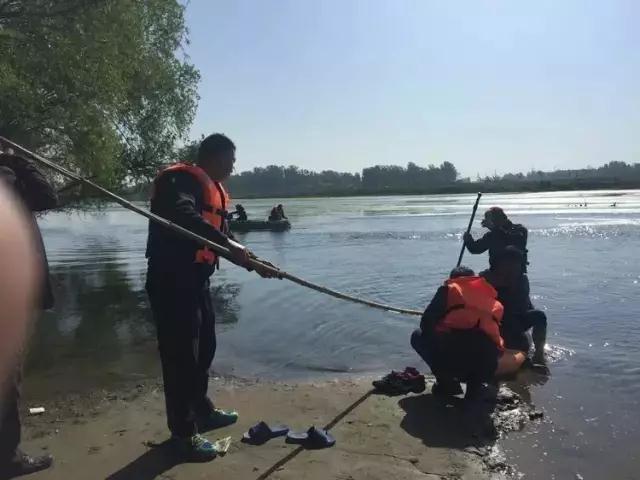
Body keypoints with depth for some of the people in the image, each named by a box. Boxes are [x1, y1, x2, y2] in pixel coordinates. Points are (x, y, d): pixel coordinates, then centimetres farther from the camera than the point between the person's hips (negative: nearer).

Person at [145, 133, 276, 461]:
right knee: (181, 354, -4)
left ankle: (201, 411, 36)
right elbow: (184, 217, -34)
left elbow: (221, 236, 19)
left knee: (203, 349, 19)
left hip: (195, 279, 10)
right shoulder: (181, 179, -13)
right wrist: (228, 244, -35)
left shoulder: (214, 189, 17)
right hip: (171, 280, -10)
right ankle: (183, 432, 9)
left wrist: (254, 263, 9)